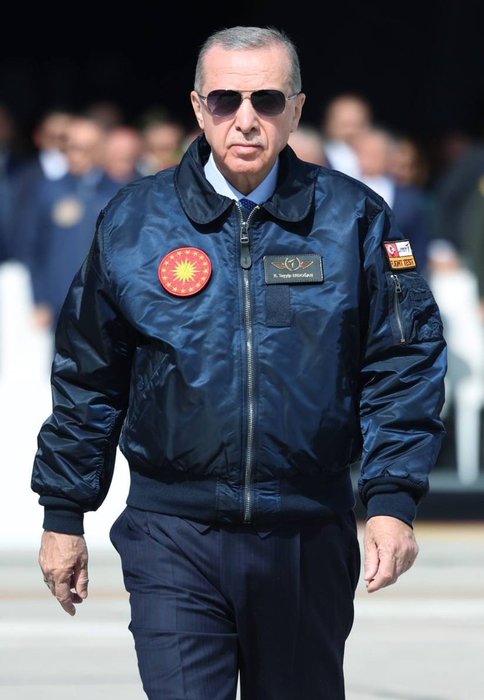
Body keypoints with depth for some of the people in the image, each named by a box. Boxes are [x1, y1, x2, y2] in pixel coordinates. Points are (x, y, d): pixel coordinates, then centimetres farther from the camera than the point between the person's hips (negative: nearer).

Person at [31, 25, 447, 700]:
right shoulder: (134, 220, 2)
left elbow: (405, 364, 1)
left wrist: (393, 501, -9)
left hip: (310, 539, 1)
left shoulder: (354, 219, 1)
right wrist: (64, 515, 9)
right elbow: (87, 377, 8)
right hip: (174, 539, -1)